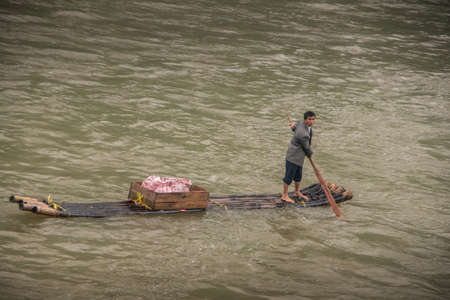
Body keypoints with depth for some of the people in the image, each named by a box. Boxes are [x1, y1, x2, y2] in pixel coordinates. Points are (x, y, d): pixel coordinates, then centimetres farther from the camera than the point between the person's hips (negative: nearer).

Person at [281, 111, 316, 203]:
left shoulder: (302, 122, -8)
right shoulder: (302, 134, -33)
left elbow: (295, 127, 15)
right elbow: (306, 147, -15)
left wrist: (294, 126, 39)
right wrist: (310, 154, 6)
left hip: (299, 156, 9)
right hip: (293, 157, -9)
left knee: (298, 175, 23)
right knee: (289, 176, 5)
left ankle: (297, 192, 41)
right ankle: (284, 195, 19)